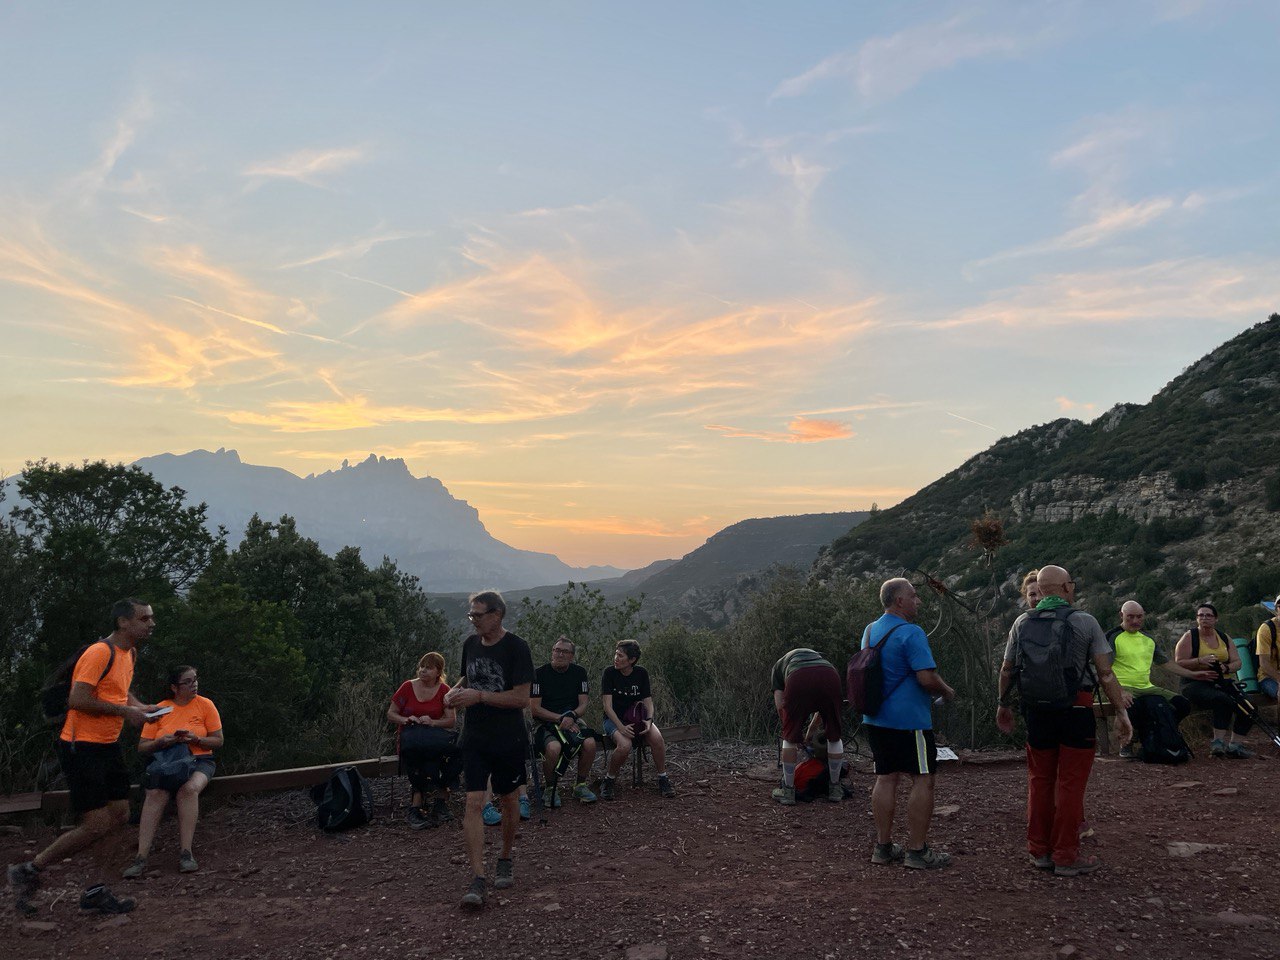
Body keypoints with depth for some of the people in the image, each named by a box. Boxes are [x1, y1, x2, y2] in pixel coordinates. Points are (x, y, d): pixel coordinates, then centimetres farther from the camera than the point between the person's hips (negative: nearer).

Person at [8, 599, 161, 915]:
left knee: (119, 816, 7)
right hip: (82, 747, -9)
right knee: (96, 827, -7)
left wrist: (140, 706, 8)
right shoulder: (100, 653, -19)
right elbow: (77, 700, -26)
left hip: (107, 746, 9)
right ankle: (26, 872, 12)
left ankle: (95, 892, 18)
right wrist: (125, 711, -22)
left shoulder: (129, 653, 11)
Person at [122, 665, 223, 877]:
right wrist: (161, 742, -15)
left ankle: (185, 853, -31)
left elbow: (218, 741, 3)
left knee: (189, 789, -34)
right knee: (156, 793, -31)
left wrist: (195, 739, -15)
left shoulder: (205, 705, 3)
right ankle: (141, 858, -32)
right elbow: (142, 748, 6)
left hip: (199, 760, -1)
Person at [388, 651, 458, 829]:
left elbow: (452, 721, -1)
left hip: (433, 736, 1)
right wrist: (406, 720, -11)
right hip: (409, 736, 0)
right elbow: (390, 714, 9)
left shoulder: (444, 690, 5)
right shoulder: (408, 687, 5)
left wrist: (432, 722, -19)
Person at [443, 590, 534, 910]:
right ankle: (477, 879, -7)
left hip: (509, 740, -4)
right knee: (474, 803, -7)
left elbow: (522, 698, -18)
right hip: (475, 738, 4)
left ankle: (505, 860, 34)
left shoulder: (516, 647, -14)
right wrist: (456, 690, -1)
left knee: (508, 801, 12)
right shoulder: (470, 644, 4)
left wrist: (479, 696, -22)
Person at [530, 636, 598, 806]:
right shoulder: (540, 674, -4)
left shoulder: (579, 673, 7)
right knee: (553, 748, -35)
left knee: (590, 743, -27)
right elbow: (534, 709, -8)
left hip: (573, 721, 3)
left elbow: (584, 705, 5)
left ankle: (581, 785, -3)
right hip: (546, 723, -3)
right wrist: (560, 718, -15)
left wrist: (571, 716, -17)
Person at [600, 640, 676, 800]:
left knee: (657, 738, -27)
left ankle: (663, 779, -7)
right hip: (614, 719, -3)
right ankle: (607, 781, -10)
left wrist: (649, 720, -20)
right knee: (625, 745, -34)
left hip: (636, 718, 3)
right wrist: (621, 727, -27)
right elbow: (607, 705, -14)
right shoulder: (610, 673, -10)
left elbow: (648, 702, 1)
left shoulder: (641, 673, 0)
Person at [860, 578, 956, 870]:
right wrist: (946, 691, -1)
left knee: (886, 778, 12)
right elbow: (927, 678, -23)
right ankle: (917, 851, 6)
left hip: (875, 719, 8)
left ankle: (883, 846, 18)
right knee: (923, 780, 2)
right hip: (909, 720, -8)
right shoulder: (910, 633, -16)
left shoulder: (869, 630, 11)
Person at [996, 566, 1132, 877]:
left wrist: (1003, 705, 21)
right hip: (1076, 711, -3)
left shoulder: (1022, 623, 3)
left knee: (1039, 781, 14)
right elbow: (1105, 673, -8)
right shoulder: (1085, 621, -6)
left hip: (1037, 711, 3)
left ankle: (1040, 851, 22)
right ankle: (1066, 857, 11)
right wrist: (1122, 713, -2)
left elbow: (1007, 670, 8)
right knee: (1070, 784, 4)